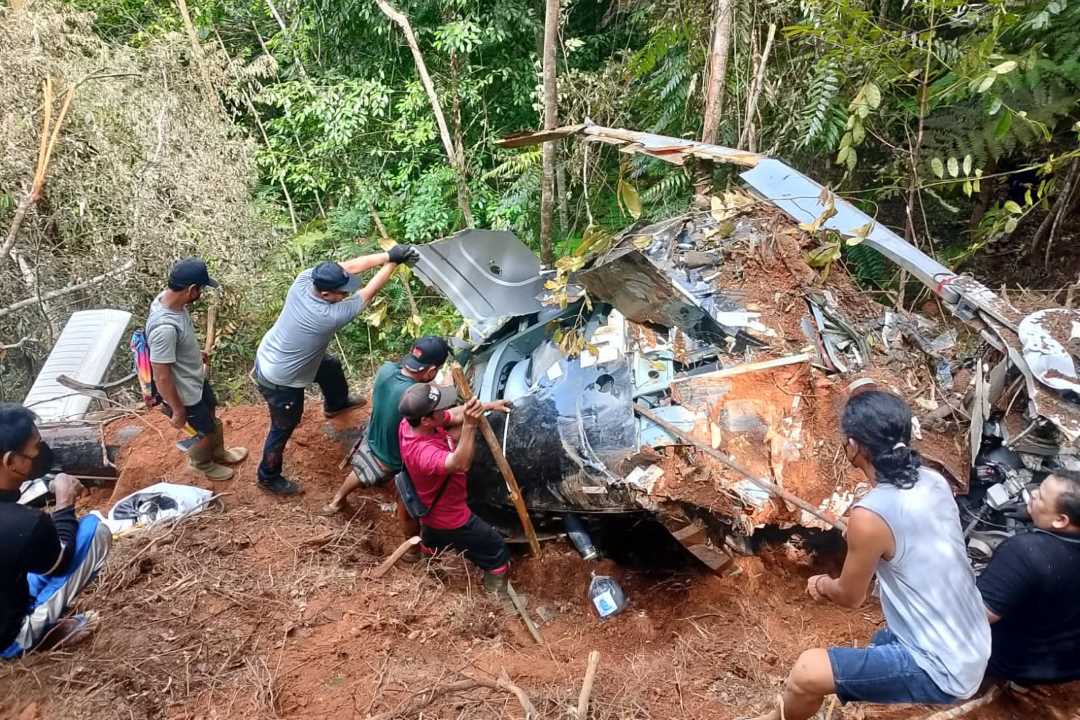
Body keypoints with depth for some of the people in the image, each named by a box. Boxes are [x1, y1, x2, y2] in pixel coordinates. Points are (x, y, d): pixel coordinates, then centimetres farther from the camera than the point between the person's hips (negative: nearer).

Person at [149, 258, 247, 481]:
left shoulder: (169, 298, -13)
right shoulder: (165, 328, -41)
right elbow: (162, 378, -31)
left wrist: (197, 354, 25)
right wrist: (178, 411, -19)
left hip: (197, 379, 8)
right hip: (186, 395, -8)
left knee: (212, 418, 30)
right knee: (207, 432, 19)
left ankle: (218, 453, 56)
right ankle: (201, 463, 48)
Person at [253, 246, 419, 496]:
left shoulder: (304, 279, -23)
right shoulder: (330, 316, -38)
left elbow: (349, 266, -17)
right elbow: (369, 292, -27)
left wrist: (388, 255, -21)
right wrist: (393, 262, -15)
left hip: (268, 356, 9)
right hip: (280, 381, -8)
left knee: (331, 367, 30)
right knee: (283, 429, 15)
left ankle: (336, 404, 62)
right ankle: (269, 477, 39)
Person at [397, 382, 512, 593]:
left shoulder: (409, 423, -18)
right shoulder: (423, 452, -45)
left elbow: (455, 414, -4)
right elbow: (461, 464, -62)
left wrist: (488, 406, -6)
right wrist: (469, 425, -70)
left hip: (432, 509, 8)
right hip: (451, 521, -8)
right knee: (497, 552, 10)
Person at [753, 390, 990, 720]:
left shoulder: (870, 516, -26)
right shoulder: (933, 482, -3)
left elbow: (850, 596, -9)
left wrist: (823, 585, 13)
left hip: (943, 671, -8)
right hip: (973, 649, 8)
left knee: (807, 671, -4)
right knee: (882, 640, 31)